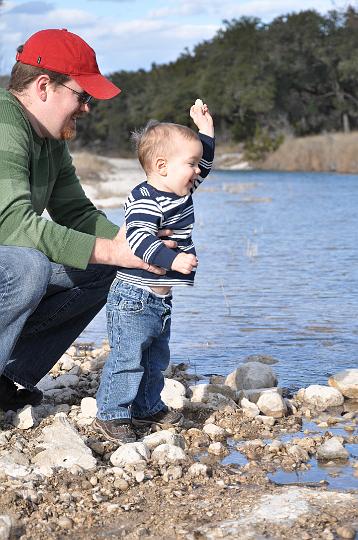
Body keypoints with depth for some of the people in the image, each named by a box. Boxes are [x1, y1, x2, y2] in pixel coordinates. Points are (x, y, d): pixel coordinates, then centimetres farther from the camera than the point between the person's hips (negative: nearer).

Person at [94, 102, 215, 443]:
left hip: (160, 298, 10)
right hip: (134, 298, -10)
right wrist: (173, 259, -41)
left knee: (156, 358, 18)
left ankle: (147, 408, 31)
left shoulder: (181, 191, 10)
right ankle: (111, 415, 0)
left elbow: (204, 163, 26)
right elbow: (139, 238, -33)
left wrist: (206, 130, 19)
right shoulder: (145, 200, -20)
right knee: (127, 357, -8)